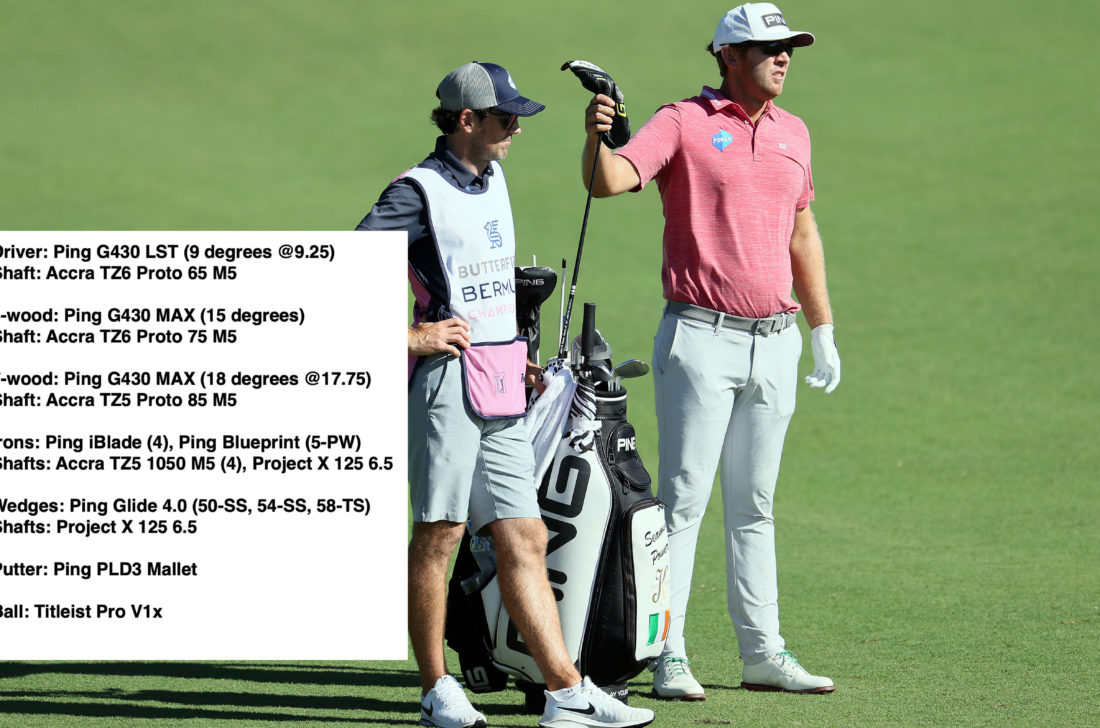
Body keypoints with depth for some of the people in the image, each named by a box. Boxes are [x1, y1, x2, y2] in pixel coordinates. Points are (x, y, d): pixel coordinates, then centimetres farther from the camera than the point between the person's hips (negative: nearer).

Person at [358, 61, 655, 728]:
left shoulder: (493, 180, 17)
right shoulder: (420, 192, -9)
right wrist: (408, 337, -17)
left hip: (501, 389, 8)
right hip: (446, 375, -8)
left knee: (524, 539, 3)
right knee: (439, 533, -4)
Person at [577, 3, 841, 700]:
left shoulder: (792, 133, 13)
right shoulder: (683, 123, -6)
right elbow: (610, 180, -20)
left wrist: (823, 330, 21)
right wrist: (597, 139, -42)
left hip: (775, 341, 6)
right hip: (701, 336, -6)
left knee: (754, 506, 11)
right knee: (683, 498, -5)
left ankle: (763, 653, 15)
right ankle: (668, 656, -3)